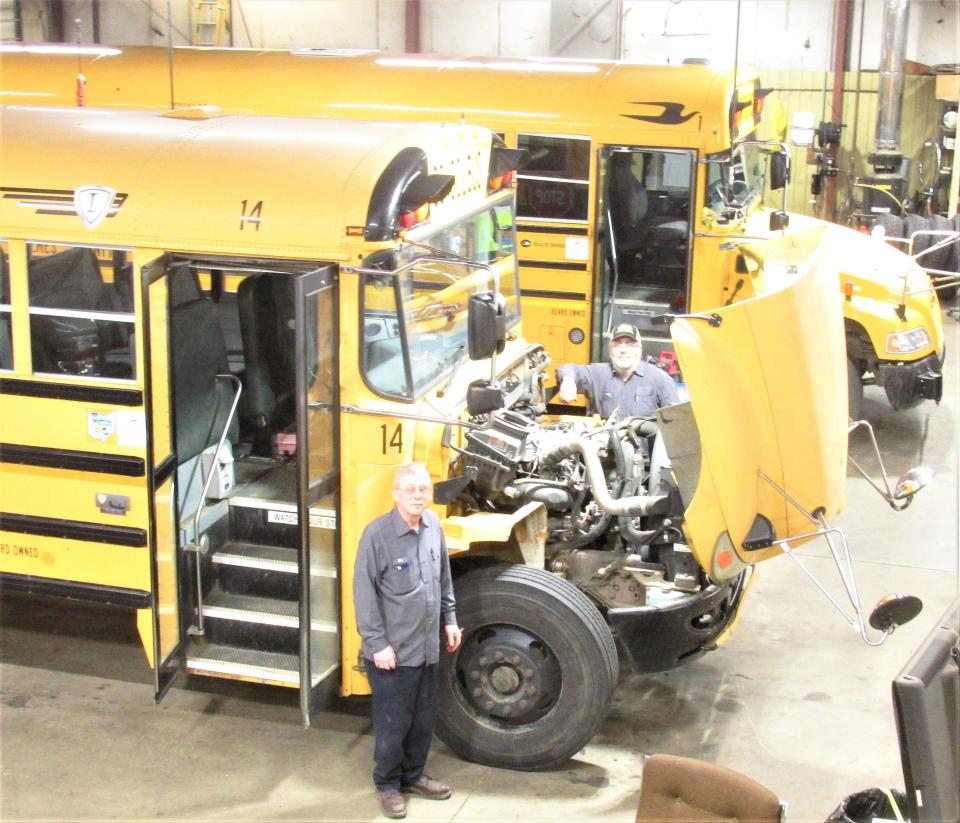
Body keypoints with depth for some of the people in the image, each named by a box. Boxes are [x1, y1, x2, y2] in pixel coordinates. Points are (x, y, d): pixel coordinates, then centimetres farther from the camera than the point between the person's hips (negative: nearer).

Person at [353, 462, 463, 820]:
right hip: (392, 651, -6)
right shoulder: (377, 534, -18)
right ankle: (387, 784, 26)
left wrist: (449, 619, 14)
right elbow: (364, 594, -16)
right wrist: (376, 643, -17)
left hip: (427, 648, 6)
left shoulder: (433, 526, 1)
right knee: (392, 723, 6)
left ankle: (412, 775, 37)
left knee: (424, 720, 18)